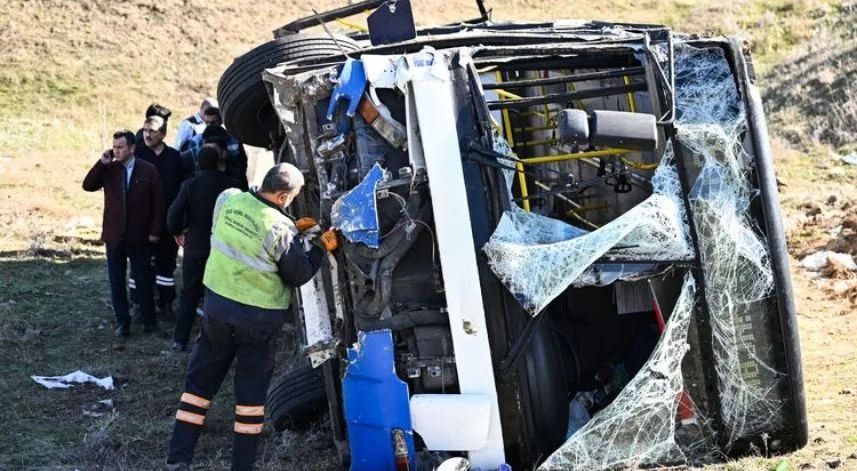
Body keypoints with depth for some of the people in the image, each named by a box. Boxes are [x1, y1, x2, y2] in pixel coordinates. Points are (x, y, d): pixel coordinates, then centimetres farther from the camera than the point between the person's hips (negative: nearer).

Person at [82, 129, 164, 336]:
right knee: (116, 281, 7)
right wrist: (101, 163, -16)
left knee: (143, 279, 9)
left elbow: (158, 202, -4)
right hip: (114, 235, 2)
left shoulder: (149, 170, -6)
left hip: (140, 236, -2)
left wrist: (155, 231, -7)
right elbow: (88, 186, -8)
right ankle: (122, 321, 17)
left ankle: (149, 319, 22)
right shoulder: (108, 169, 2)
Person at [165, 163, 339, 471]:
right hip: (257, 319, -4)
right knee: (251, 390, 10)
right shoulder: (281, 229, -23)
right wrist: (321, 247, 5)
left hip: (217, 305, 4)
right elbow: (300, 276, -9)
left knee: (201, 379, 15)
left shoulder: (227, 199, -9)